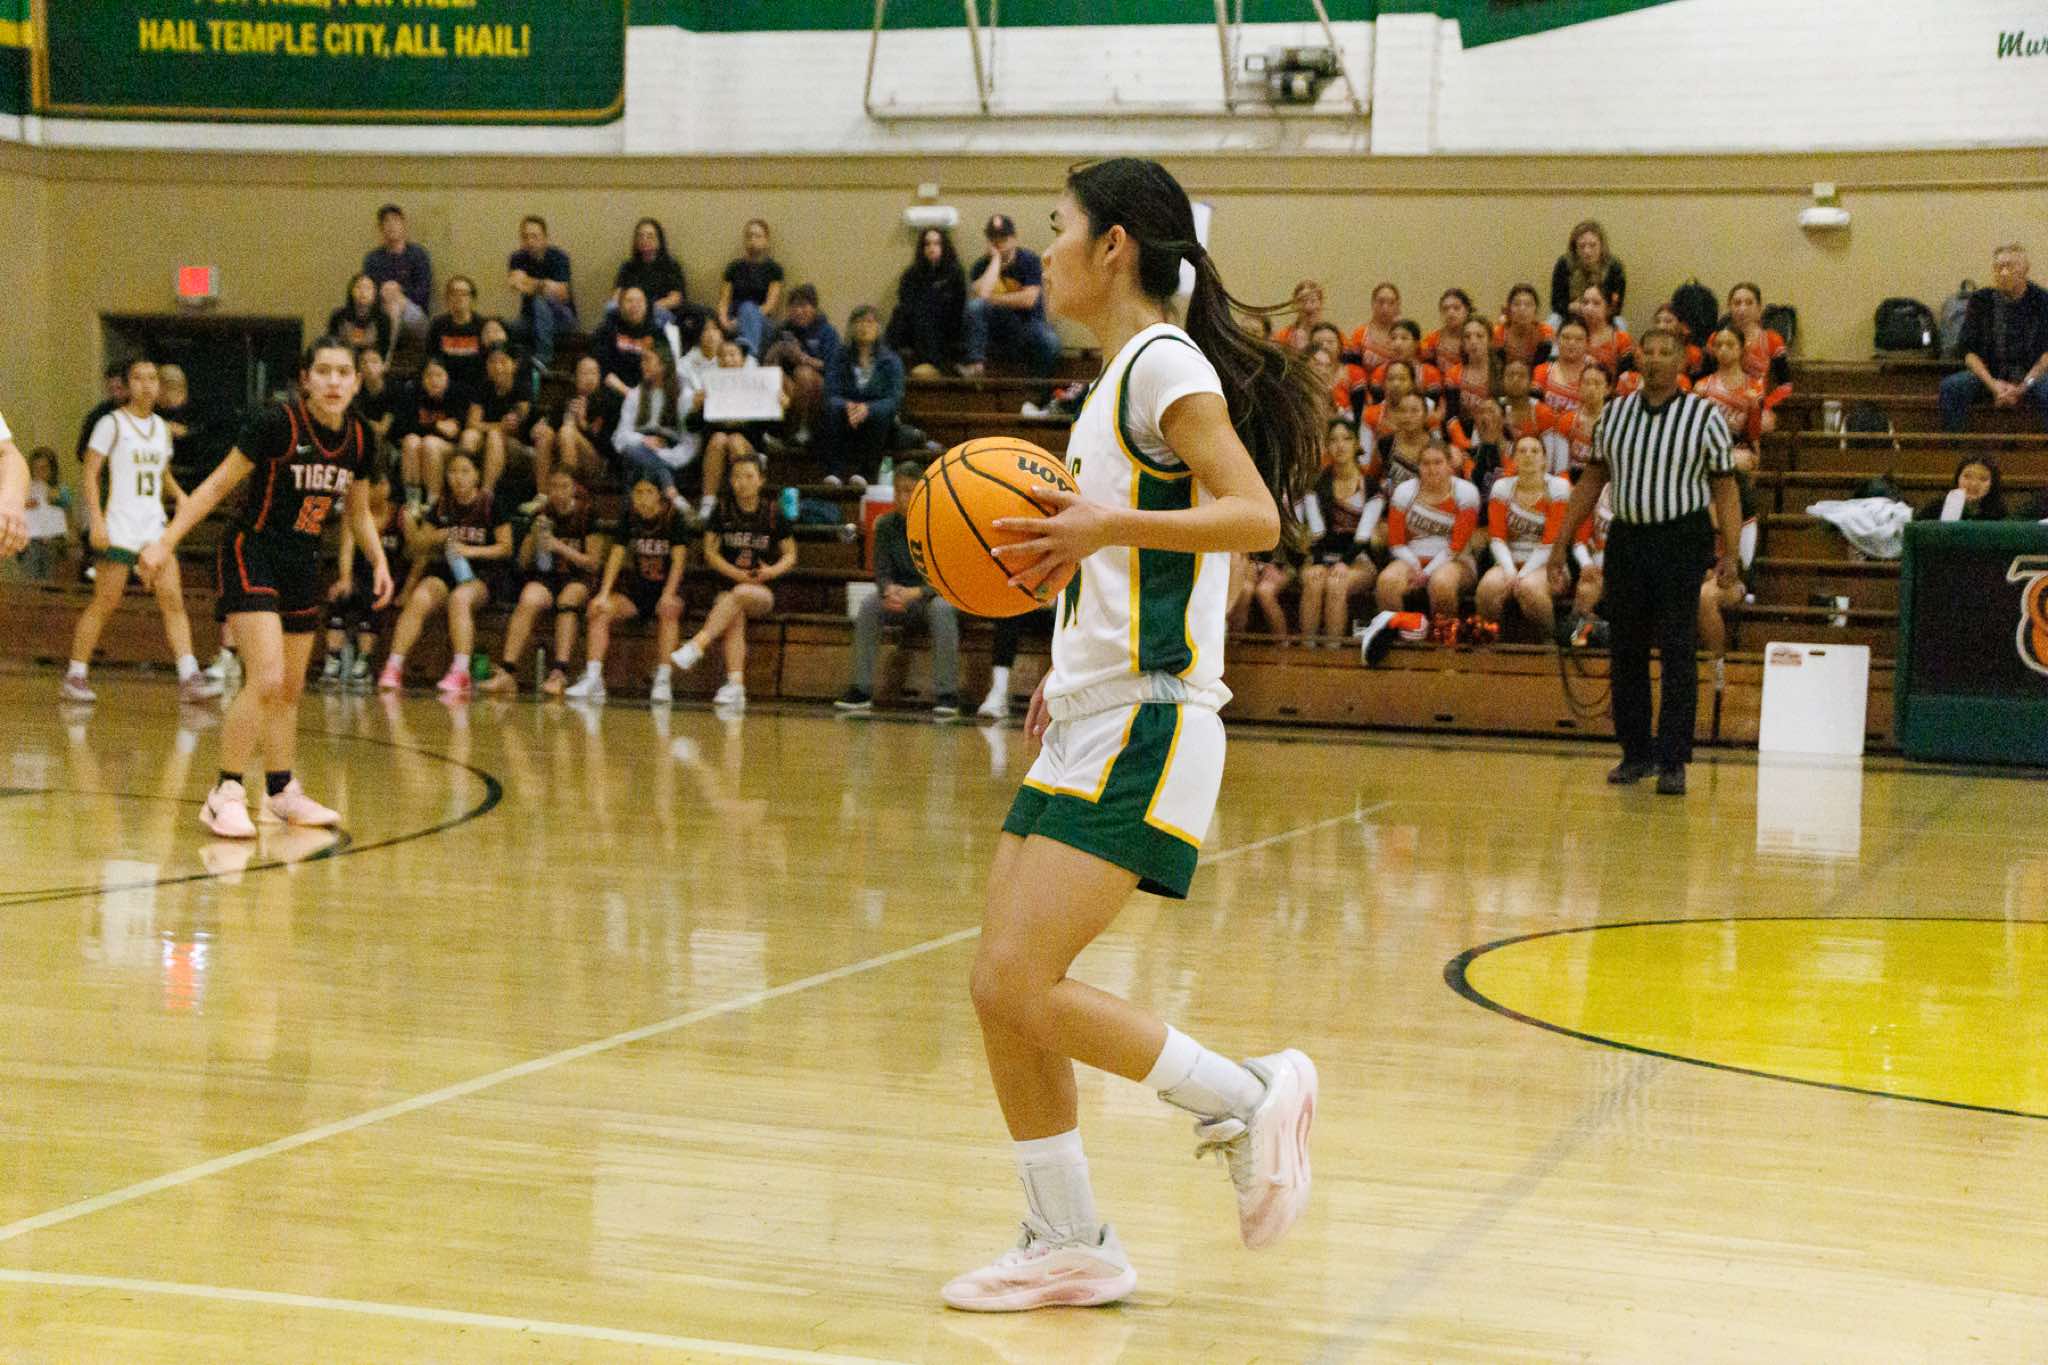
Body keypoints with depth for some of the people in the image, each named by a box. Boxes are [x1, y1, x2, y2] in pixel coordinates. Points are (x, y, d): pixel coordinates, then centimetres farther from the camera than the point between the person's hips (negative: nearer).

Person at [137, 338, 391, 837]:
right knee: (266, 679, -18)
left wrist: (379, 561, 2)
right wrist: (166, 542, -17)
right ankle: (225, 795, -10)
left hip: (303, 563, 7)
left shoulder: (359, 438, 0)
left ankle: (281, 792, 26)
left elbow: (359, 513, 16)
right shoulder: (277, 422, -18)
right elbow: (218, 485, -12)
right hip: (252, 555, -6)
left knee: (290, 689, 13)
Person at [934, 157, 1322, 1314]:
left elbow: (1257, 517, -21)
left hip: (1144, 731, -10)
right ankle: (1072, 1247, 15)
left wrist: (1111, 526, -31)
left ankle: (1248, 1099, 1)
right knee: (1004, 991, 6)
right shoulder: (1122, 375, 19)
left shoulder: (1165, 362, -9)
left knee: (1017, 988, -14)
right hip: (1091, 726, 10)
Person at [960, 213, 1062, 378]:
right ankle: (974, 363, -30)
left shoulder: (1029, 260, -4)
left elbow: (1029, 299, -16)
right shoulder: (980, 267, 0)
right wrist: (995, 259, -15)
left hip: (1028, 322, -2)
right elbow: (980, 293, -23)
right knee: (974, 306, -28)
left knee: (1049, 343, -36)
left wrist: (993, 300, -10)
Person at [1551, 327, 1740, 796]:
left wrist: (1731, 552, -13)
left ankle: (1672, 762, -2)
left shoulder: (1705, 416, -3)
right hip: (1625, 538, 4)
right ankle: (1636, 753, 19)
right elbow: (1592, 479, 14)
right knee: (1626, 653, 8)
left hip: (1682, 542, -4)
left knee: (1678, 654, -4)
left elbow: (1724, 487, -2)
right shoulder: (1615, 412, 8)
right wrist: (1561, 544, 10)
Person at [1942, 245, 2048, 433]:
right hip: (1988, 373, 2)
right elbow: (1969, 352, -2)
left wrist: (2024, 386, -18)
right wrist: (1992, 384, -17)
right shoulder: (1980, 301, 2)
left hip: (2030, 374, -2)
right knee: (1950, 387, -27)